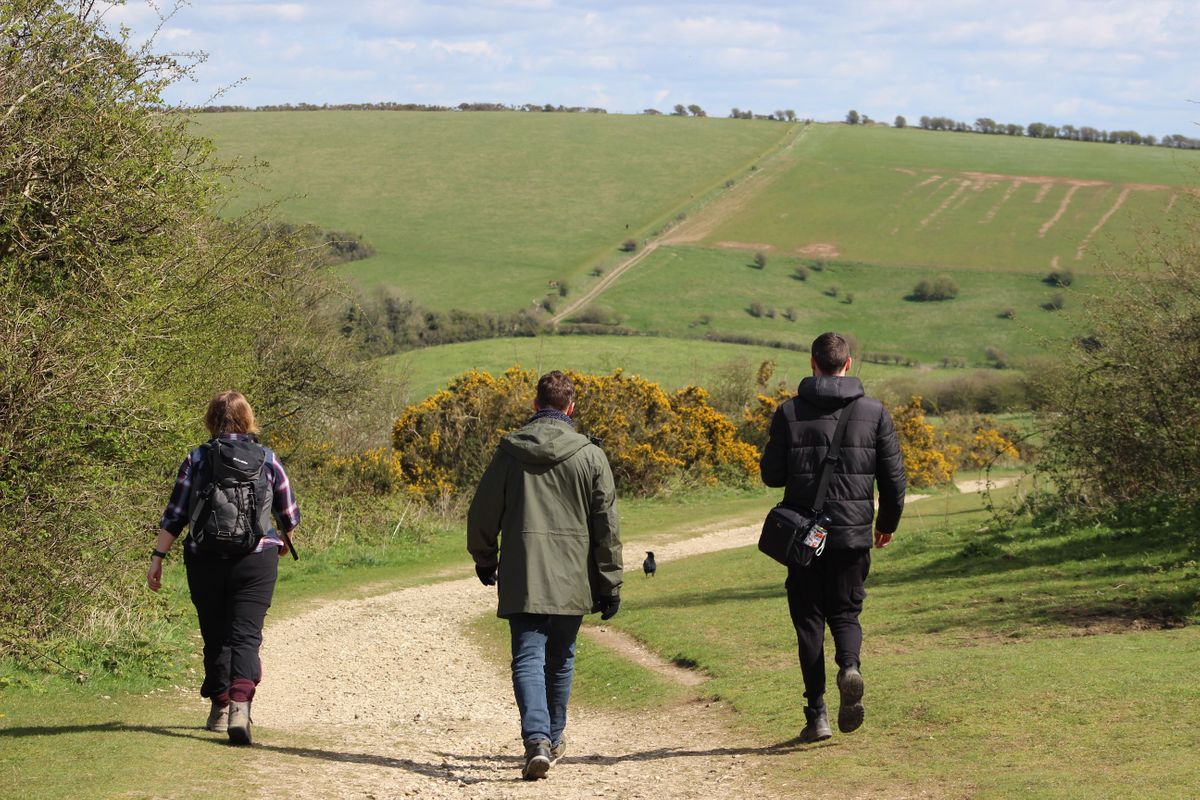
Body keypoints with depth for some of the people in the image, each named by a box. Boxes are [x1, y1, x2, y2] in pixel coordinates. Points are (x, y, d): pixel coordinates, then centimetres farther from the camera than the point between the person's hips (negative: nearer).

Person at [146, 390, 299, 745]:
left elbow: (175, 515, -2)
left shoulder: (196, 459, 2)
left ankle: (220, 707, 24)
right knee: (245, 635, -4)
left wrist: (158, 557, 3)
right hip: (256, 560, -1)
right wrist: (283, 542, 32)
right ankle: (240, 704, -25)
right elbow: (289, 515, 12)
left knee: (215, 636, 14)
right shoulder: (267, 459, 4)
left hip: (205, 560, 1)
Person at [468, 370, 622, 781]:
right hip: (572, 580, 1)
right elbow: (606, 525, -1)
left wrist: (484, 559, 24)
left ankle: (537, 738, -25)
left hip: (522, 578, -1)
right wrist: (610, 583, 6)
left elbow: (482, 514, 6)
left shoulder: (509, 452, -1)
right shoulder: (590, 455, -2)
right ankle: (554, 739, 30)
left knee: (528, 658, -5)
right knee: (560, 660, 17)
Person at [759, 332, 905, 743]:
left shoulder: (789, 412, -3)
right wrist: (888, 523, 18)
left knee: (809, 618, 8)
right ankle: (850, 666, -19)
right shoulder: (874, 412, 0)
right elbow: (894, 476, 2)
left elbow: (771, 474, -2)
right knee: (845, 611, 14)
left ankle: (816, 714, 3)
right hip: (854, 533, 1)